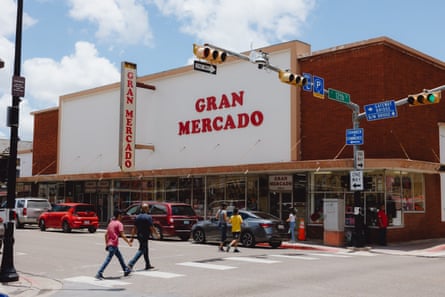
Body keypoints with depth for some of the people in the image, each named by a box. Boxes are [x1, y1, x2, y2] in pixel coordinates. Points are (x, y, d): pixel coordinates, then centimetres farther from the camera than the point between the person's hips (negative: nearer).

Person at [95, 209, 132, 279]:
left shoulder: (111, 223, 13)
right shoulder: (119, 224, -9)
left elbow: (106, 234, 15)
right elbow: (122, 235, -15)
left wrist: (106, 244, 20)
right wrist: (128, 242, -4)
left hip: (109, 244, 9)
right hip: (114, 244, -9)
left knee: (120, 257, 20)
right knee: (108, 259, -9)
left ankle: (126, 270, 29)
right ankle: (99, 273, -14)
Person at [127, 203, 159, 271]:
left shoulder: (137, 217, 6)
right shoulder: (148, 217, -14)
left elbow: (134, 228, 6)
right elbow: (152, 228, -14)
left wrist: (132, 237, 8)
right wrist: (157, 234, 0)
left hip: (139, 236, 8)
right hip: (145, 236, -8)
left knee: (145, 249, 18)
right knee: (141, 250, -4)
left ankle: (148, 265, 26)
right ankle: (131, 264, -14)